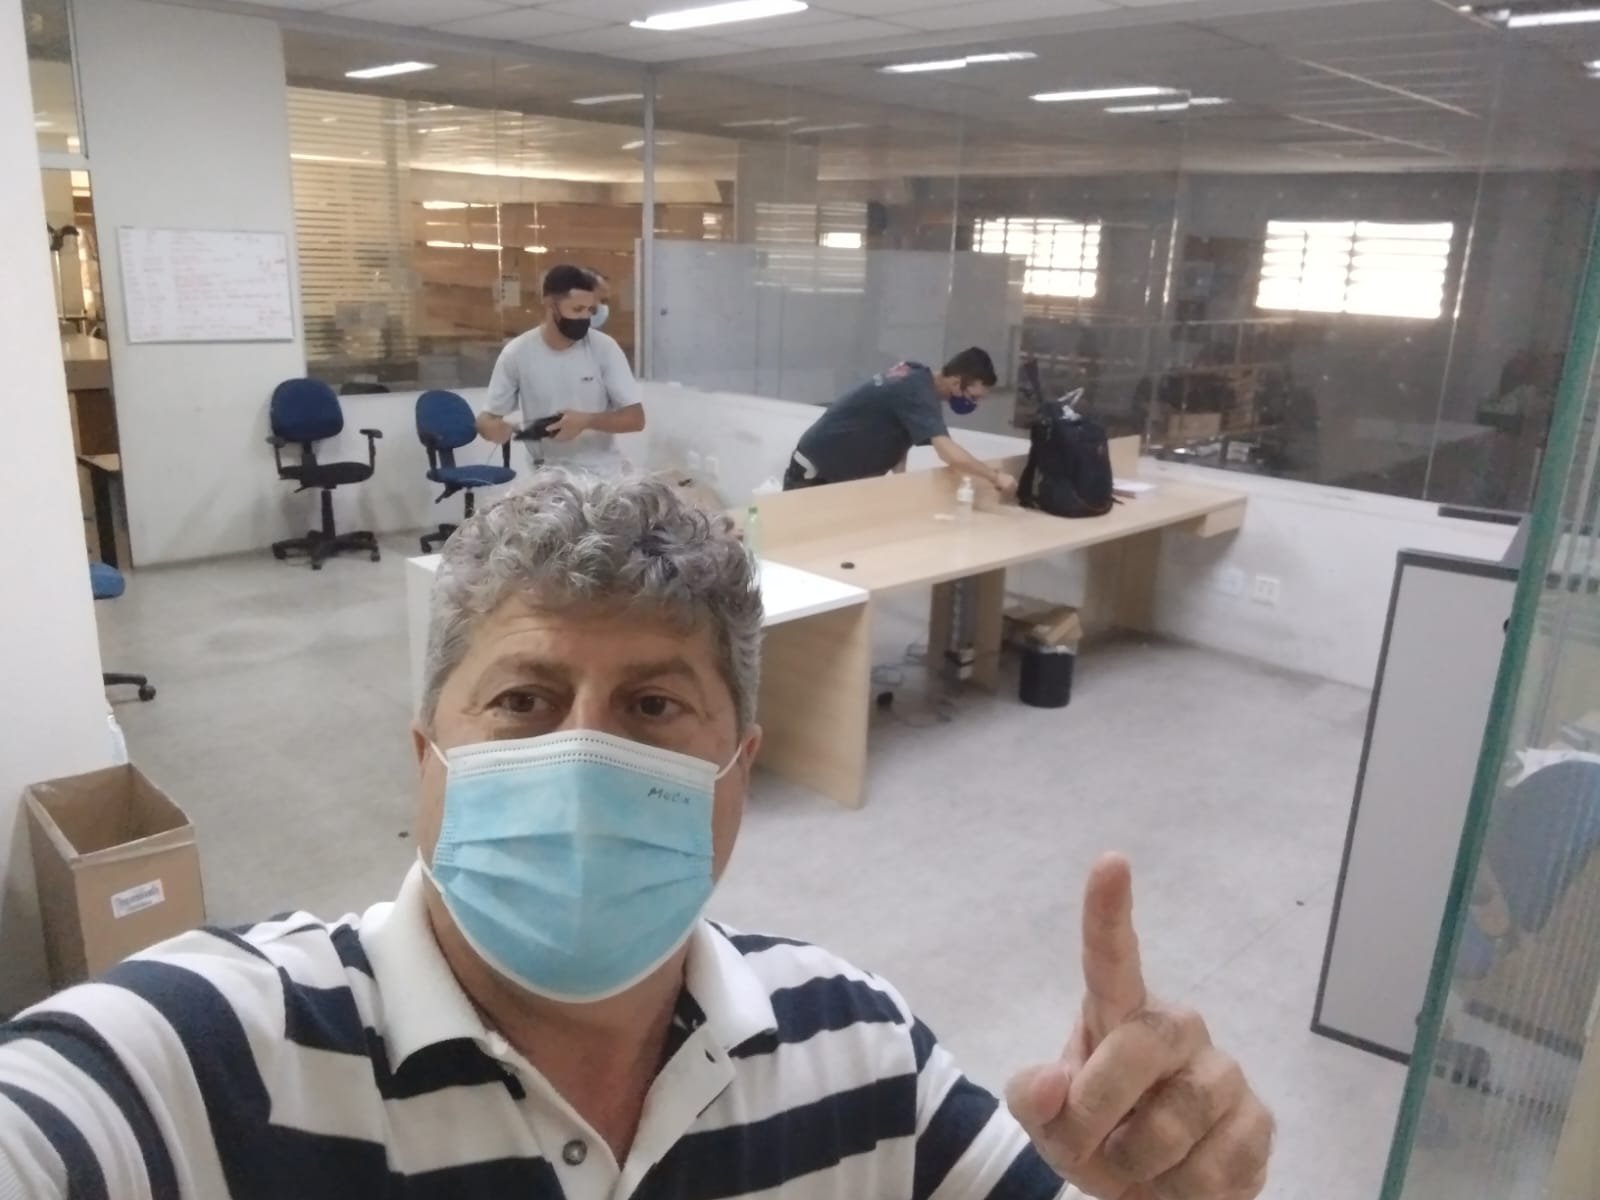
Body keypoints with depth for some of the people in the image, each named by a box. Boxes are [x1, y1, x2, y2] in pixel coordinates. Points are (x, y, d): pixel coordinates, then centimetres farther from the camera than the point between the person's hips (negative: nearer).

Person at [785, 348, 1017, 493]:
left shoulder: (917, 377, 3)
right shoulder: (917, 392, -26)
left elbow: (897, 444, 9)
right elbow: (950, 454, -37)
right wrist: (995, 477, -25)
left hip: (843, 474, 9)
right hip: (814, 472, -9)